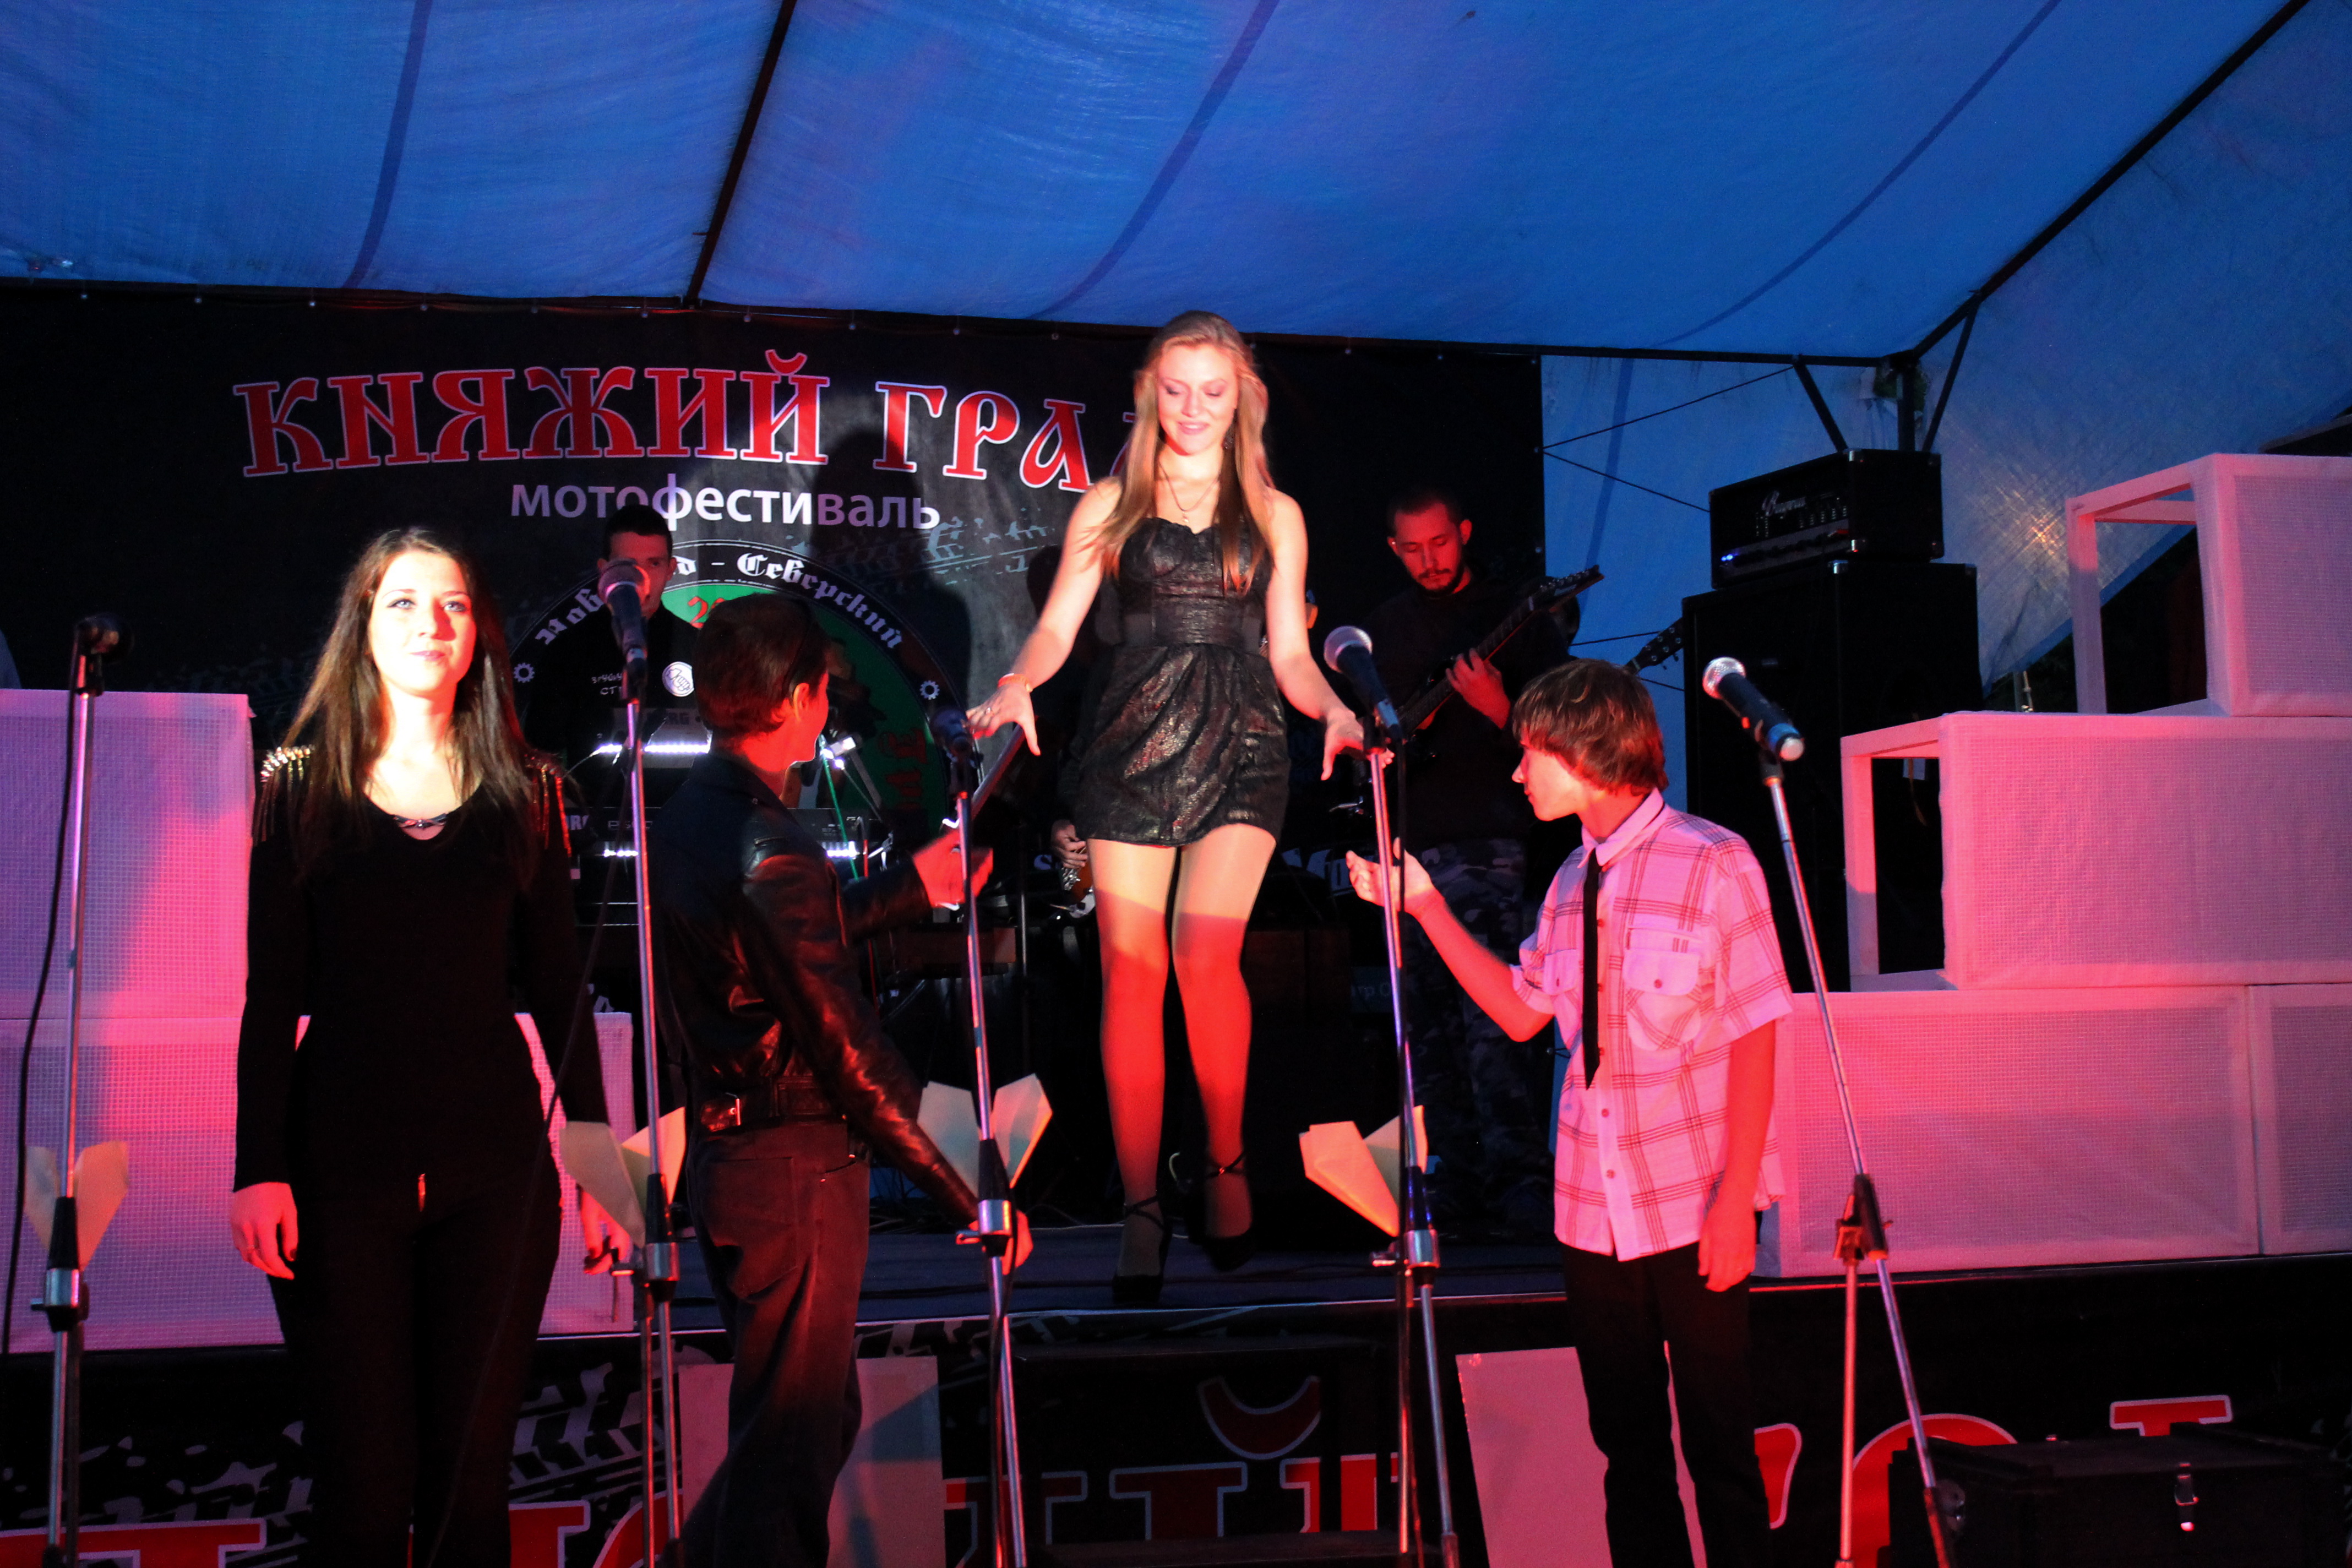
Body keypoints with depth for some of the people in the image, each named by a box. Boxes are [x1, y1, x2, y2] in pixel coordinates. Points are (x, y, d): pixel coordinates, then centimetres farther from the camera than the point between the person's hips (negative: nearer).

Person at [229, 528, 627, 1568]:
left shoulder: (525, 793, 10)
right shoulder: (301, 786, 7)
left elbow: (558, 990, 10)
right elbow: (271, 995, 4)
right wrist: (259, 1167, -5)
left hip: (494, 1165, 1)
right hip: (342, 1161, -1)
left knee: (471, 1470, 4)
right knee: (363, 1477, -2)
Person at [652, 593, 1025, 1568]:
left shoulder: (690, 816, 7)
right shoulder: (771, 853, -23)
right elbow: (849, 1051, -23)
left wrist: (913, 888, 30)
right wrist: (966, 1195, -17)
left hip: (726, 1155, 10)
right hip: (797, 1176, -10)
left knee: (818, 1416, 23)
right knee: (792, 1444, 3)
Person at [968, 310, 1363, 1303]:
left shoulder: (1274, 515, 15)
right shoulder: (1110, 506, 12)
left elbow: (1288, 654, 13)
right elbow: (1056, 629, 5)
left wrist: (1332, 709, -7)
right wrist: (1019, 684, -16)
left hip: (1240, 747, 0)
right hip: (1132, 746, 0)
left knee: (1207, 952, -19)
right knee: (1130, 969, -5)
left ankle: (1225, 1163, 0)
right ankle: (1141, 1205, 1)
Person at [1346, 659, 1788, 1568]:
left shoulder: (1713, 863, -10)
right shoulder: (1573, 883, 9)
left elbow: (1752, 1039, -10)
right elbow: (1521, 1012, 14)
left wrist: (1735, 1199, -15)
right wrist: (1424, 905, 9)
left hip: (1694, 1212, -6)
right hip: (1595, 1212, 6)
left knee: (1719, 1449, 3)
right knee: (1629, 1449, 12)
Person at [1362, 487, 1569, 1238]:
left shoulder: (1515, 616, 1)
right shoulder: (1386, 627, 18)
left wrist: (1500, 712, -23)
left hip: (1485, 843, -6)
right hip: (1405, 843, 6)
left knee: (1492, 1017, -17)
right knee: (1427, 1027, 7)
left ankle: (1520, 1176, -16)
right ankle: (1459, 1182, 12)